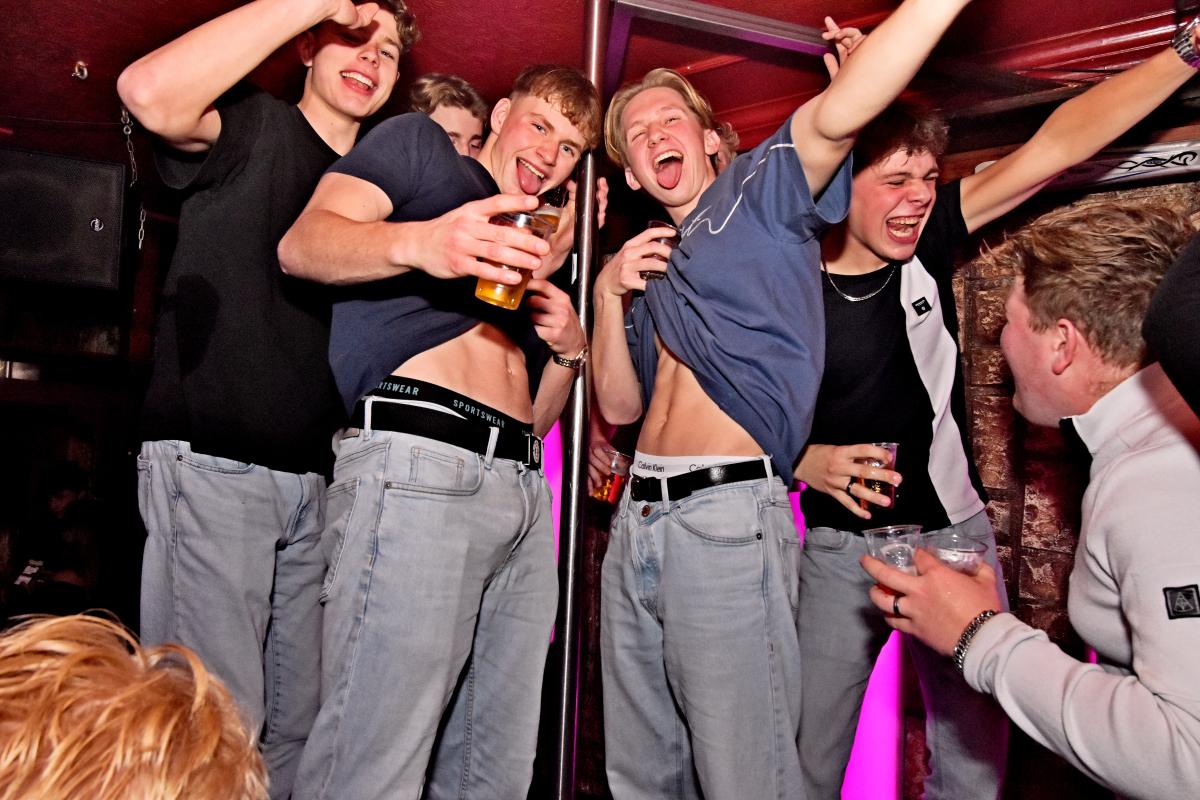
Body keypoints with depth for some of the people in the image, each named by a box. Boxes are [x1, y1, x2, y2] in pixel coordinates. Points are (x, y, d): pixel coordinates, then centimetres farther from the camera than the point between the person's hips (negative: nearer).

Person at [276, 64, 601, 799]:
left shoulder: (533, 256, 32)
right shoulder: (420, 144, 15)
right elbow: (302, 244, -3)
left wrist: (571, 350, 11)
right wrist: (417, 242, -22)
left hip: (522, 489, 8)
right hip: (418, 461, -7)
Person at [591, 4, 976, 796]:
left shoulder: (760, 190, 4)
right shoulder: (649, 259, 21)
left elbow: (836, 113, -17)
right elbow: (621, 404, 16)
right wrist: (609, 293, 4)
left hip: (726, 515, -7)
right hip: (638, 517, 7)